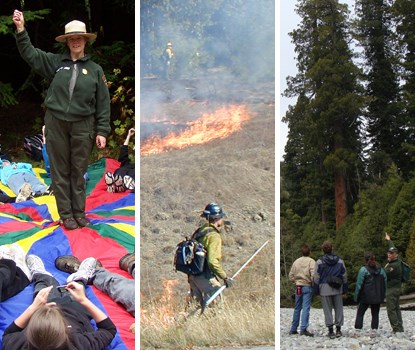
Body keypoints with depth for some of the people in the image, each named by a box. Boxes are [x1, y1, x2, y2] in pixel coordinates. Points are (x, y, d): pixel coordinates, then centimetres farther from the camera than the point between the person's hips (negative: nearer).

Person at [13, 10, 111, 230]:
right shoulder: (54, 62, 6)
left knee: (79, 171, 7)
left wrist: (102, 131, -1)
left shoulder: (95, 70, 5)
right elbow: (29, 53, 2)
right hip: (56, 124, 1)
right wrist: (21, 30, -12)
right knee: (60, 171, 4)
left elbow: (103, 103, 4)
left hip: (82, 126, 0)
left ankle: (79, 213, 16)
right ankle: (66, 214, 11)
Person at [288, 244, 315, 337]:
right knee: (306, 308, -6)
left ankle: (293, 329, 18)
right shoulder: (311, 261, -7)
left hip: (298, 287, 5)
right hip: (307, 287, -5)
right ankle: (303, 329, -15)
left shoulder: (296, 261, 8)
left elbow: (291, 275, 8)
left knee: (297, 308, 13)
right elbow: (313, 274, -17)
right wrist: (314, 284, -3)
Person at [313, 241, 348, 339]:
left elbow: (316, 277, -4)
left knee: (327, 310, 3)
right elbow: (344, 276, 9)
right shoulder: (340, 261, 5)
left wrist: (316, 290, 3)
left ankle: (331, 331, 2)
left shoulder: (319, 262, -4)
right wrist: (345, 288, 17)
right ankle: (338, 330, 10)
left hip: (325, 288, -2)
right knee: (338, 308, 10)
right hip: (337, 289, 2)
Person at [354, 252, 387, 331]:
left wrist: (356, 296, -2)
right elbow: (385, 283, 7)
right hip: (378, 297, 4)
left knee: (360, 314, 5)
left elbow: (359, 284, -10)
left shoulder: (363, 270, -10)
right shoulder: (381, 269, 6)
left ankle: (357, 329, -2)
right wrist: (383, 295, 13)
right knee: (375, 314, 9)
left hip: (366, 297, -4)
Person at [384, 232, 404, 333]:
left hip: (392, 289, -10)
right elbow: (393, 248, 24)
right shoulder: (397, 261, 7)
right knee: (396, 308, 13)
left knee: (391, 309, -9)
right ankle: (400, 328, 15)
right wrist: (389, 240, 38)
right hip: (396, 288, 10)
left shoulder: (394, 266, -22)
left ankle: (396, 328, -12)